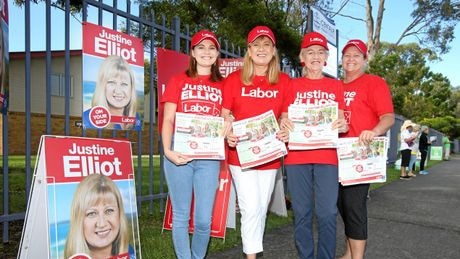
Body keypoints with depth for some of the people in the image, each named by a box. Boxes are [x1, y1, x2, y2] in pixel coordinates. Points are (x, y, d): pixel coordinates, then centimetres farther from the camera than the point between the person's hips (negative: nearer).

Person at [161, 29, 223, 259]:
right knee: (181, 216, 5)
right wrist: (168, 150, -13)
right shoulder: (178, 81, 9)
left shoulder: (222, 86, 12)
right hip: (179, 155, -1)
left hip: (208, 157, 1)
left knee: (204, 220, 1)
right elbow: (168, 119, 2)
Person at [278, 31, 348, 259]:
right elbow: (284, 119, 9)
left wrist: (343, 125, -10)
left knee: (327, 214, -2)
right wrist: (284, 123, -14)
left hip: (327, 157, 0)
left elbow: (340, 119, 13)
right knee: (302, 214, 5)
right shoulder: (293, 85, 11)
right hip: (296, 157, 0)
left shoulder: (335, 86, 14)